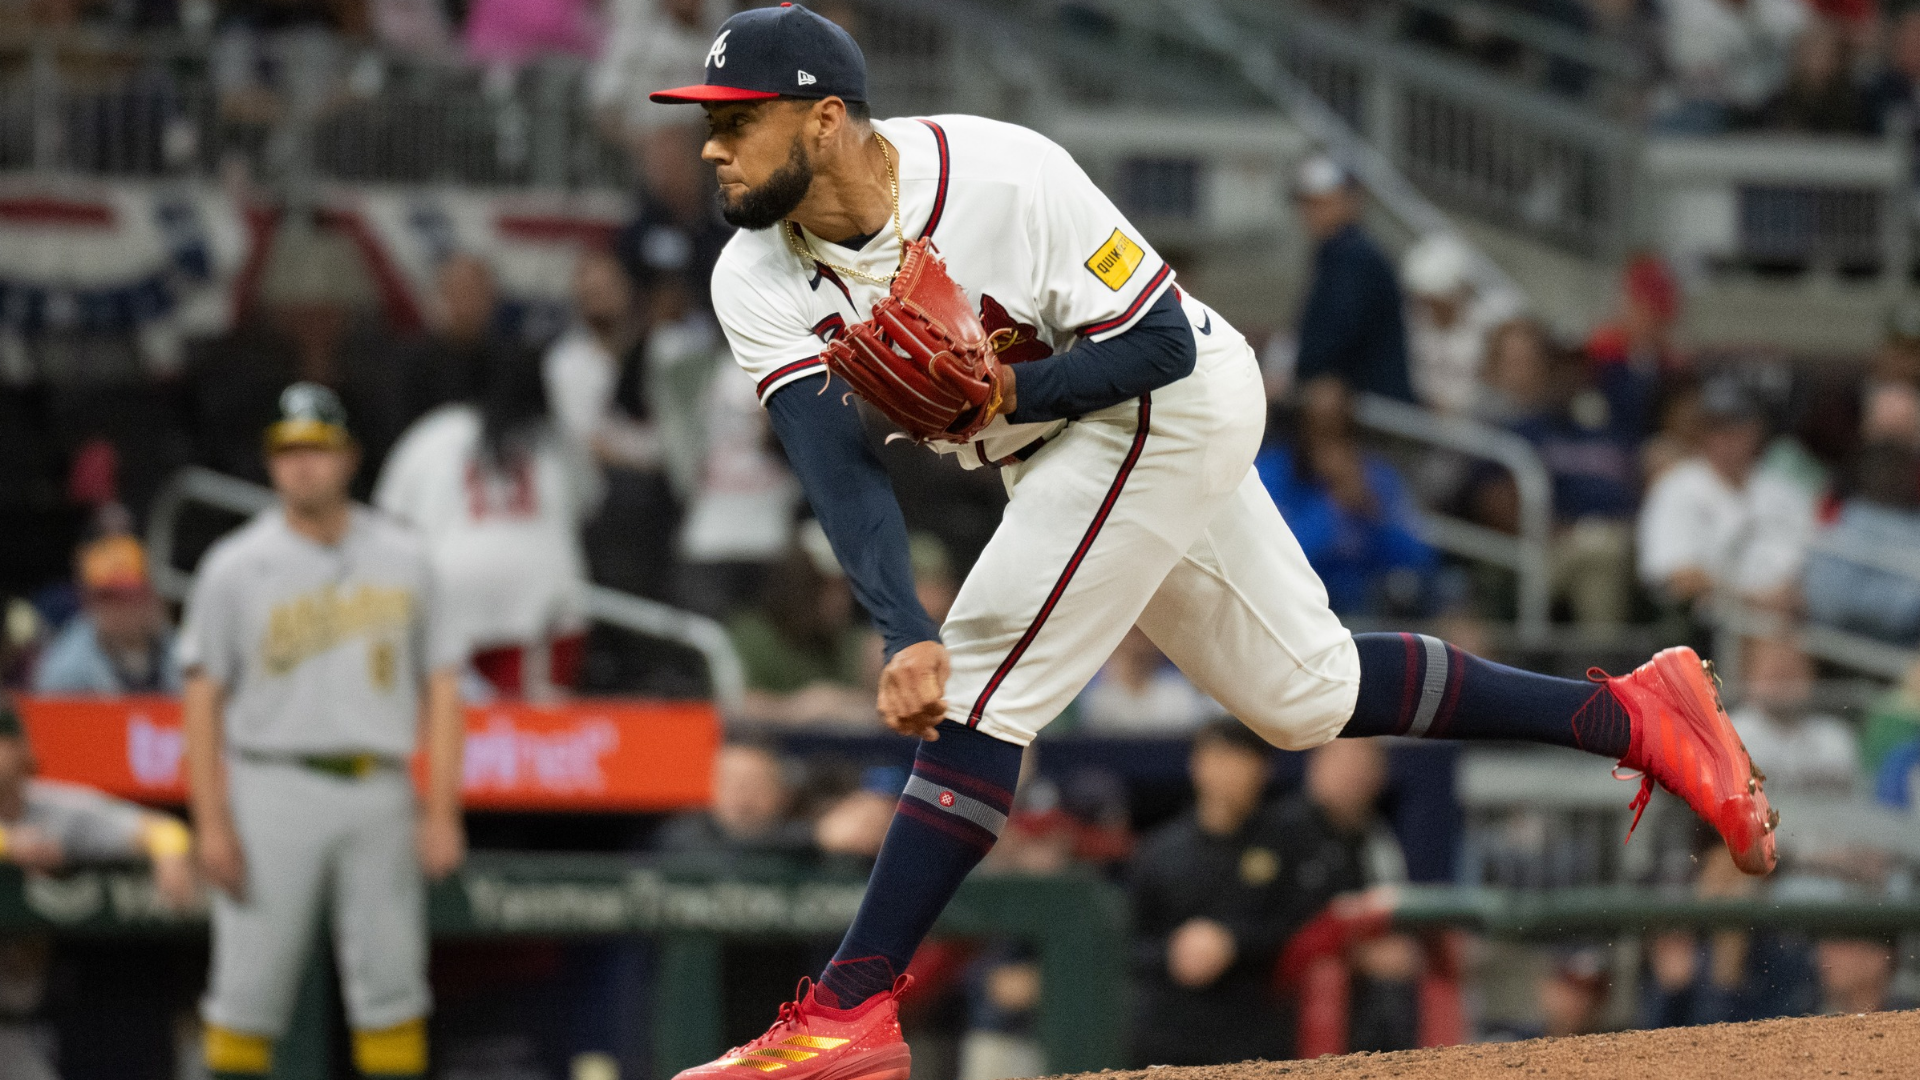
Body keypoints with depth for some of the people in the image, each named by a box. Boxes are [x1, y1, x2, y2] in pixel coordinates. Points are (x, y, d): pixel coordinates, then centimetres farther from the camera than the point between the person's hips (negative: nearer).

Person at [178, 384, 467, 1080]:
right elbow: (203, 698, 1)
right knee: (249, 987, -3)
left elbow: (440, 687, 9)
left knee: (391, 982, 2)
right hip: (273, 792, -2)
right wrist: (211, 823, -8)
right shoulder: (235, 567, 3)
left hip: (378, 792, 2)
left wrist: (441, 813, 0)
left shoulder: (402, 560, 9)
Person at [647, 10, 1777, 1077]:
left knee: (990, 674, -20)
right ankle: (1636, 717, 27)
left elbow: (1161, 344, -23)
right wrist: (905, 635, -38)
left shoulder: (1003, 176, -29)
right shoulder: (762, 282, -13)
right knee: (1307, 695, 15)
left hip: (1176, 408, -8)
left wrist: (1010, 391, -38)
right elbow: (843, 469, -24)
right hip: (1063, 449, 8)